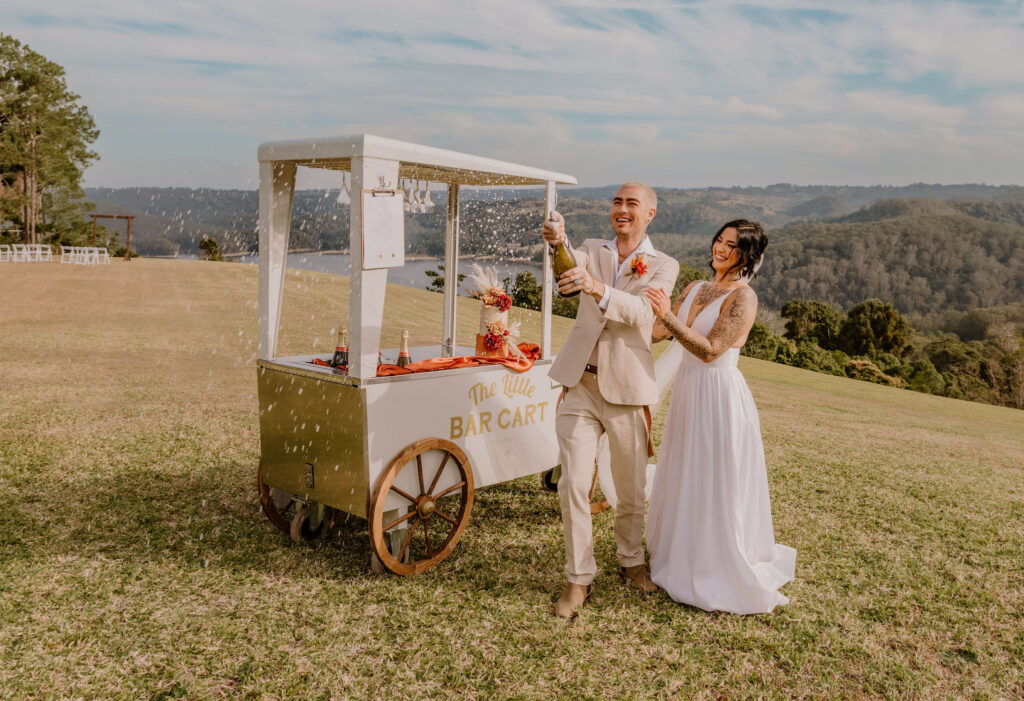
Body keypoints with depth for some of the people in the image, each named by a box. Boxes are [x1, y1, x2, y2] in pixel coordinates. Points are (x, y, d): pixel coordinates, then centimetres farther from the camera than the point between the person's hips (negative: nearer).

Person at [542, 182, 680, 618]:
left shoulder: (663, 266, 2)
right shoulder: (592, 251, 10)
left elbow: (639, 311, -18)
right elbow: (569, 269, -14)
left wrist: (596, 287, -36)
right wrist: (559, 242, -37)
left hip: (627, 390, -1)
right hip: (579, 386, 1)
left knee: (631, 488, 12)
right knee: (573, 485, -1)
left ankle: (631, 561, 37)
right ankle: (578, 578, 14)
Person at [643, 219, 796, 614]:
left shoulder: (743, 298, -13)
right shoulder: (695, 288, 10)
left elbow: (710, 350, -21)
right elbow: (656, 332, 8)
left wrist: (668, 316, -27)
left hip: (719, 396, -8)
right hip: (687, 390, 8)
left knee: (717, 489, 3)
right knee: (685, 483, 17)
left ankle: (722, 575, 20)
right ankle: (686, 559, 36)